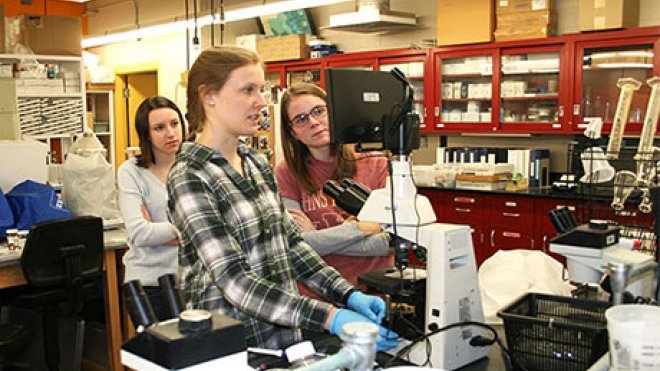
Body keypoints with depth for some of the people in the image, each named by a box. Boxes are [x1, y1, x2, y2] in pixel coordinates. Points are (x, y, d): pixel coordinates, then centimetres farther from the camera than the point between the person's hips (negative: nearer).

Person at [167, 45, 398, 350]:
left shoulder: (258, 163, 8)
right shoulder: (189, 178, -14)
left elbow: (290, 243, 9)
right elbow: (235, 281, -20)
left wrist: (349, 295, -4)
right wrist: (332, 318, -27)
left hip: (285, 335, 6)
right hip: (229, 347, -6)